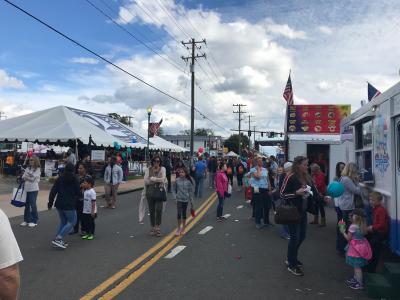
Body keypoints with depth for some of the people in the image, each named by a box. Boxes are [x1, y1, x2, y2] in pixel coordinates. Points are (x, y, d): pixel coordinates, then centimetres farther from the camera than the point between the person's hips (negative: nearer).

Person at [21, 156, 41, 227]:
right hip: (27, 189, 5)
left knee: (33, 204, -4)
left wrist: (26, 177, -5)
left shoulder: (38, 169, -5)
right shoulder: (28, 168, 10)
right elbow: (23, 177, 5)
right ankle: (26, 220, 21)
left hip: (33, 189, -5)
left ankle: (34, 221, 6)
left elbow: (33, 178, -13)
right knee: (27, 204, 9)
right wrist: (29, 177, -11)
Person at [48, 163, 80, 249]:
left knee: (63, 222, 19)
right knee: (72, 222, 5)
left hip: (59, 204, 6)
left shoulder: (60, 179, 7)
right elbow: (78, 193, -2)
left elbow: (53, 191, 4)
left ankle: (59, 240, 13)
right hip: (69, 205, -6)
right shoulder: (75, 180, -6)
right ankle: (58, 238, -8)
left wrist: (50, 203, 10)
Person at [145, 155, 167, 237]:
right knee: (151, 210, 6)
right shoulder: (148, 169, 7)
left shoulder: (162, 169, 5)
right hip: (150, 191, 2)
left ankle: (157, 227, 1)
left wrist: (152, 179, -7)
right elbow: (146, 181, -4)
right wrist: (158, 180, -10)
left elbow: (163, 179, -10)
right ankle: (153, 227, 18)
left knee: (158, 209, -10)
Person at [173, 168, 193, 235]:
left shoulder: (188, 181, -3)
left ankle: (183, 228, 24)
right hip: (179, 199, -1)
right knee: (179, 214, -7)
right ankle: (178, 228, 6)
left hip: (185, 200, 1)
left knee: (184, 214, 10)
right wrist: (175, 197, -5)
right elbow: (174, 190, 5)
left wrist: (191, 200, 5)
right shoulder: (177, 180, -2)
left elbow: (190, 191, 4)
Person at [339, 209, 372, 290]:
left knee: (357, 266, 1)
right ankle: (355, 278, 38)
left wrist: (343, 231, -1)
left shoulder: (353, 226, -23)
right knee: (356, 265, 23)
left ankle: (359, 284, 9)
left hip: (356, 248, -9)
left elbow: (348, 238, -16)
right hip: (361, 245, 9)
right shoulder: (362, 226, 0)